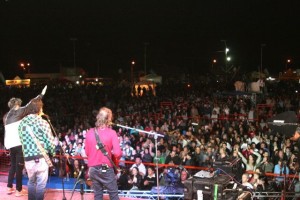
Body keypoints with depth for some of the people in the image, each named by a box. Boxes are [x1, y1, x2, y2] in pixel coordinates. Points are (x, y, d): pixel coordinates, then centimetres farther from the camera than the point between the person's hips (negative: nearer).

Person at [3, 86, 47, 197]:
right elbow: (30, 105, -7)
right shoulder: (18, 112, -3)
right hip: (18, 143, -7)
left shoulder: (6, 116, 17)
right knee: (19, 166, -4)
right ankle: (19, 190, -1)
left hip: (10, 143, 7)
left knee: (13, 165, 17)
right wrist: (41, 95, -3)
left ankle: (9, 187, 18)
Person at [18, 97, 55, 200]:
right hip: (41, 158, -5)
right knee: (41, 183, 3)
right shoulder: (43, 122, -9)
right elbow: (50, 141, -8)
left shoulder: (22, 123, 5)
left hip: (28, 158, 5)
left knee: (31, 182, 21)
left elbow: (22, 139, 7)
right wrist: (52, 151, 11)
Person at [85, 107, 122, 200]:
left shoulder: (90, 132, 1)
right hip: (106, 169, -4)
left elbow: (87, 152, 8)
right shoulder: (111, 133, -11)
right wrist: (111, 152, 4)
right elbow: (117, 153, -17)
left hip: (93, 169, 4)